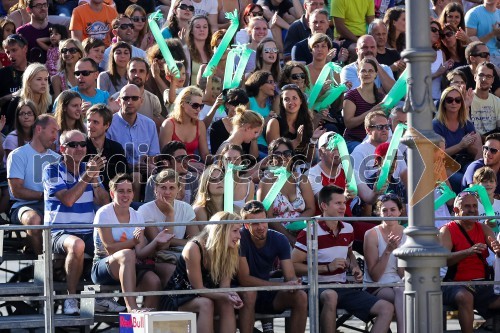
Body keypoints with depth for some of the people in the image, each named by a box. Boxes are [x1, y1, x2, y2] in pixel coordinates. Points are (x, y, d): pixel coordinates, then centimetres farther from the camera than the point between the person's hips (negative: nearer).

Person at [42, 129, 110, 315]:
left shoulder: (89, 169, 14)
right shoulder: (52, 171, -2)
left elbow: (105, 203, 3)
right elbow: (68, 200, -17)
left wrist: (95, 179, -11)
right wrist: (86, 177, -19)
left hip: (88, 233, 5)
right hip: (59, 233, -5)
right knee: (77, 244, -38)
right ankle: (71, 299, -27)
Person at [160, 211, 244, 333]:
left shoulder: (228, 252, -4)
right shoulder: (194, 248, -24)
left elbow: (224, 285, -10)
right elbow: (198, 288, -24)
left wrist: (231, 295, -34)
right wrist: (225, 296, -37)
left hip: (201, 297, 6)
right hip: (176, 299, -6)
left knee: (227, 305, -24)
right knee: (205, 304, -35)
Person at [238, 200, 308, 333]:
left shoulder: (280, 240, -6)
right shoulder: (240, 238, -20)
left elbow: (290, 277, -8)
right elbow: (244, 280, -24)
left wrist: (294, 283, -35)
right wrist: (282, 285, -28)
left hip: (267, 294, 4)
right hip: (243, 292, -4)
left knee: (301, 297, -20)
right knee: (249, 293, -38)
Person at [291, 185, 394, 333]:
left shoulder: (348, 229, 13)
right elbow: (294, 266, -12)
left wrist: (355, 268, 10)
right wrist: (328, 267, -17)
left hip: (343, 287, 7)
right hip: (318, 287, -7)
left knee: (387, 308, -10)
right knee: (331, 296, -44)